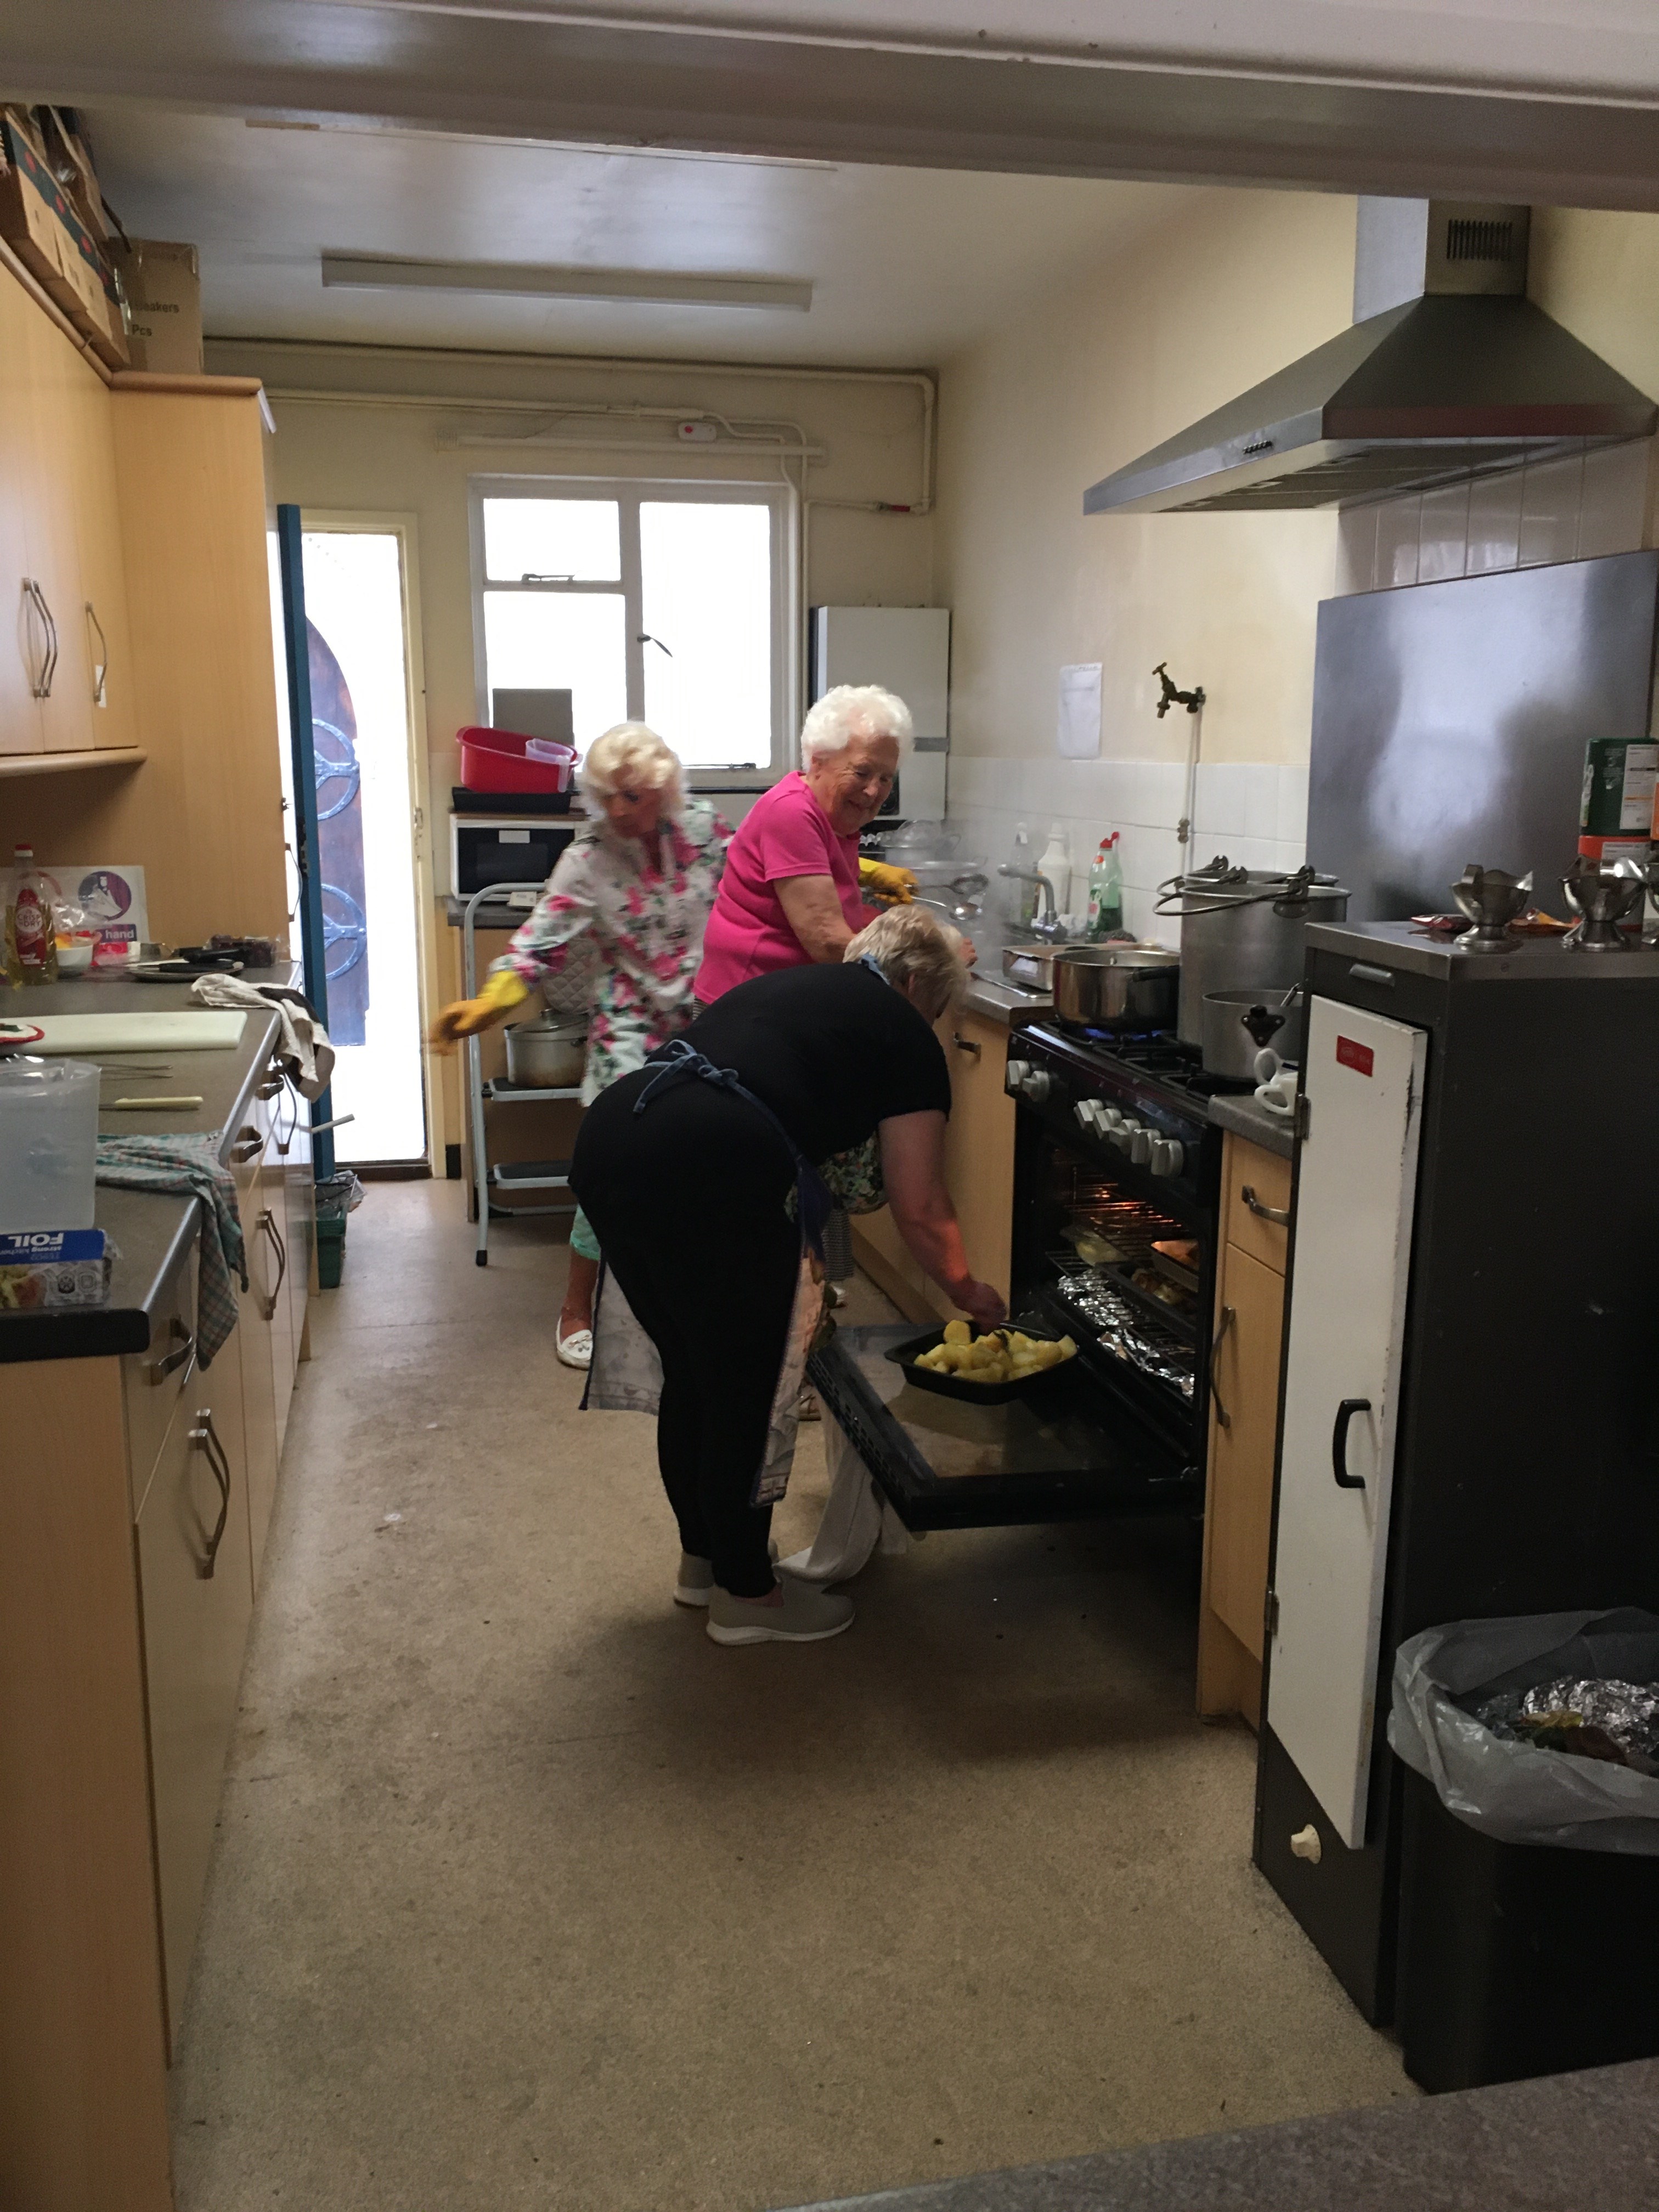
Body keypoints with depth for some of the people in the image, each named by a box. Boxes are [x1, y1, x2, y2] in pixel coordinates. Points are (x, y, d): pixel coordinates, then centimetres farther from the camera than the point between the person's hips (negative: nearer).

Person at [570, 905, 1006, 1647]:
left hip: (609, 1134, 8)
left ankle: (703, 1557, 41)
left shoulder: (788, 984, 32)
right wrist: (966, 1289, 31)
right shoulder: (903, 1035, 13)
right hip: (706, 1169, -8)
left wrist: (797, 1261, 38)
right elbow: (918, 1208, 14)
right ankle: (745, 1595, 27)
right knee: (749, 1391, 11)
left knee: (692, 1372, 24)